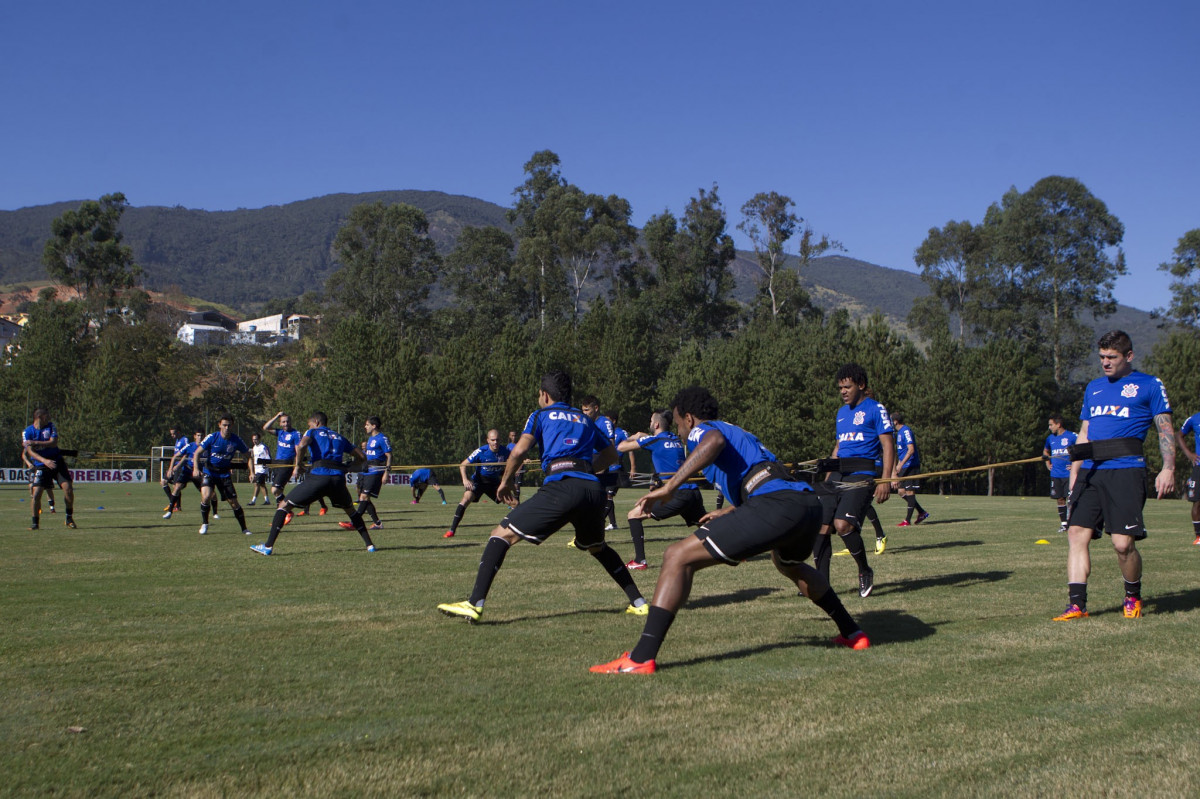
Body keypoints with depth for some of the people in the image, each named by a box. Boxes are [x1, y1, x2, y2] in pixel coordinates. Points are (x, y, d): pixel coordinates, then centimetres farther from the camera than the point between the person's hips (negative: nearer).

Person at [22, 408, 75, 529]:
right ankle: (35, 521, 5)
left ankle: (69, 518, 5)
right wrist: (45, 460, -27)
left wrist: (35, 443, -22)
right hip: (40, 466, -1)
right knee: (36, 493, -12)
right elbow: (30, 451, -13)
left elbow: (53, 443, -11)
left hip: (57, 461, 1)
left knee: (68, 488, -10)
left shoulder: (50, 426, 1)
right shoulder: (27, 432, -4)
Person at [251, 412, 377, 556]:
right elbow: (361, 457, 25)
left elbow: (302, 445, -7)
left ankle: (268, 546, 0)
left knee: (284, 505, 8)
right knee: (350, 510, 29)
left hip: (318, 475, -4)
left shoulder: (313, 432, 16)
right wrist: (347, 466, 35)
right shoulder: (340, 437, 27)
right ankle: (369, 544, 23)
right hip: (339, 477, 4)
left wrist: (297, 466, 2)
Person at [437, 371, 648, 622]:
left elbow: (519, 451, 3)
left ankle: (475, 604, -12)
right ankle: (638, 602, 28)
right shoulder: (584, 419, 30)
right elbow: (611, 454, 38)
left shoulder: (541, 415, 18)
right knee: (597, 547, 31)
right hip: (594, 488, 5)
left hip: (561, 486, -5)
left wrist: (506, 482, 16)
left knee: (502, 534, 0)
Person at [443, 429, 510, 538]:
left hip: (494, 482, 3)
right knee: (466, 499, -26)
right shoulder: (481, 451, -21)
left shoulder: (505, 451, -12)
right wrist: (465, 479, -29)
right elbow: (463, 464, -15)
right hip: (478, 480, -3)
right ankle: (452, 530, -22)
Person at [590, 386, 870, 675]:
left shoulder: (701, 430, 11)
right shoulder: (738, 432, 36)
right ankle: (852, 632, 46)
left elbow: (714, 441, -16)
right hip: (810, 502, 9)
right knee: (788, 564, 42)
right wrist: (726, 512, 60)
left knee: (678, 557, -6)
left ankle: (641, 658, -16)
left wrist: (669, 486, -18)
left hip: (775, 505, -9)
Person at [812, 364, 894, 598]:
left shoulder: (876, 410, -1)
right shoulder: (842, 412, 21)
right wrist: (827, 477, 23)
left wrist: (885, 480, -18)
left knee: (842, 524, -22)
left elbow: (888, 446, -7)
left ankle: (865, 572, 0)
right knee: (820, 527, -4)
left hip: (861, 476, -7)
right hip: (837, 476, 7)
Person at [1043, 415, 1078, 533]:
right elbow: (1045, 451, 33)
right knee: (1059, 499, 5)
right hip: (1055, 474, 5)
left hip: (1069, 473, -5)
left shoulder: (1072, 436, -7)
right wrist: (1048, 463, 19)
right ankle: (1063, 523, 13)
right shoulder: (1050, 438, 12)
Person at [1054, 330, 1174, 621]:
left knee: (1123, 543, -9)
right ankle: (1076, 603, -4)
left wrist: (1168, 468, -10)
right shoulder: (1094, 388, 22)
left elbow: (1165, 429, 2)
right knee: (1077, 533, -6)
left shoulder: (1149, 385, 6)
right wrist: (1074, 473, 16)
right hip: (1091, 472, 5)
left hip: (1126, 471, -5)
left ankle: (1133, 597, 17)